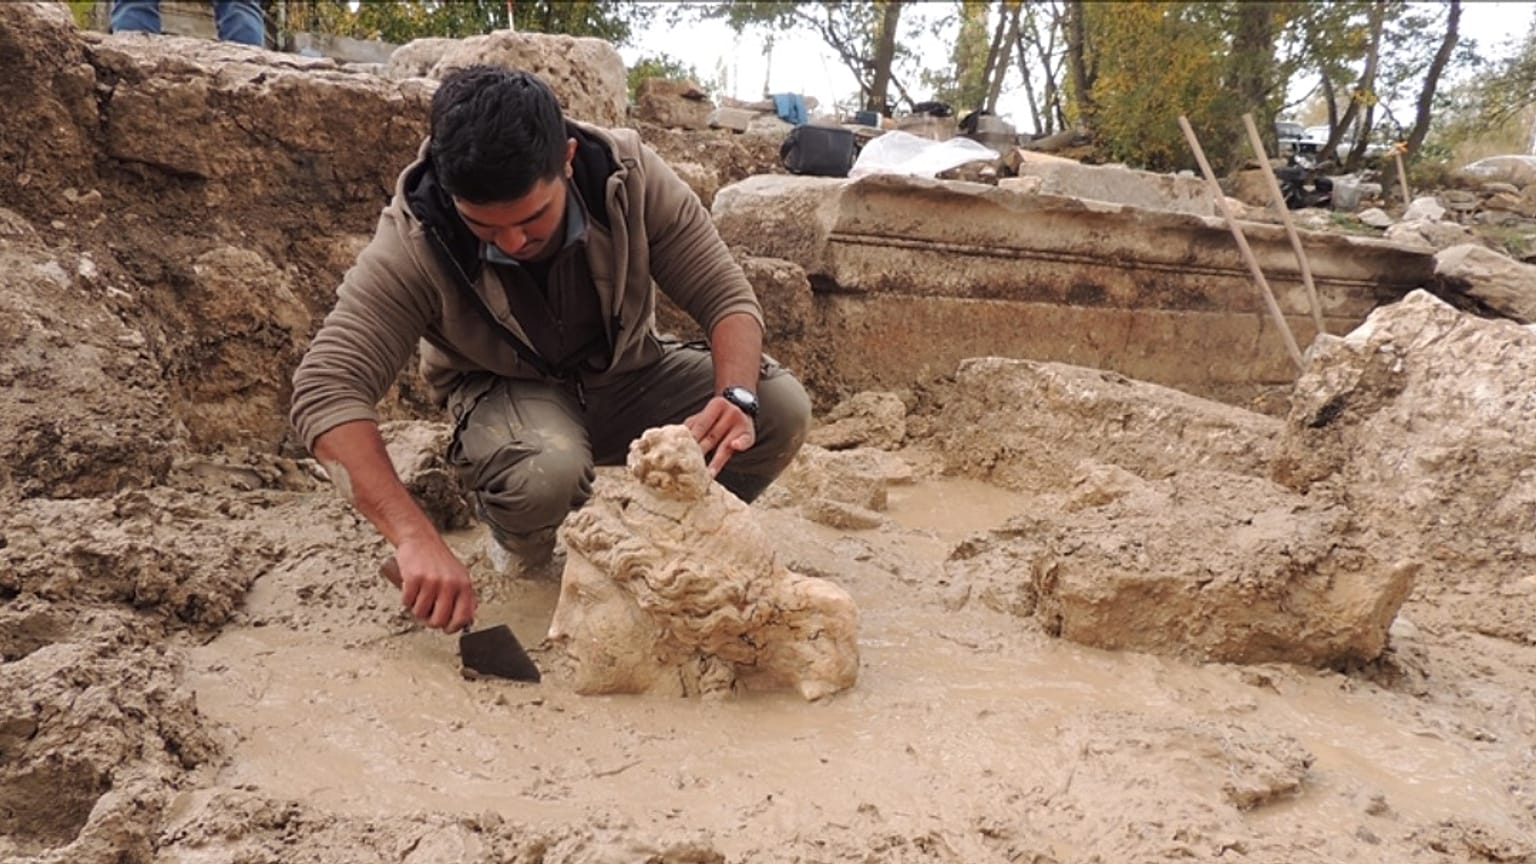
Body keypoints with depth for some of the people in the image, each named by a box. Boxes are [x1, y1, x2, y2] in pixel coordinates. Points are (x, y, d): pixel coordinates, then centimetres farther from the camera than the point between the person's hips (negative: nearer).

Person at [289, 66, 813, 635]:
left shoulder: (629, 175, -23)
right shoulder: (413, 245, -28)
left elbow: (729, 298, -17)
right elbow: (325, 391, -34)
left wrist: (738, 399, -40)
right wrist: (416, 539, -47)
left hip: (628, 375, 3)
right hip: (505, 392, -2)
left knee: (782, 409, -21)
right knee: (545, 470, -39)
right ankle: (522, 546, 1)